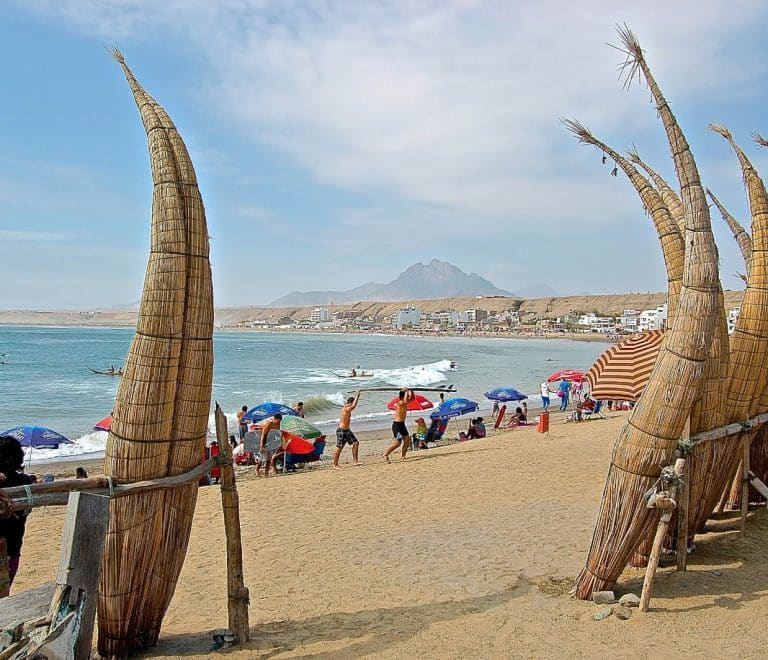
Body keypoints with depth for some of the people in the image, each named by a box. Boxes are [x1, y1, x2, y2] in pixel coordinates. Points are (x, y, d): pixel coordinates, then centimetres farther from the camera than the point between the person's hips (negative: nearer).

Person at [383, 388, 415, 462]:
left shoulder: (404, 403, 10)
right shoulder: (400, 403, -17)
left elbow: (412, 399, 22)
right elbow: (405, 401, -38)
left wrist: (410, 392, 5)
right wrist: (406, 392, -26)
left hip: (402, 424, 9)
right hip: (397, 424, -9)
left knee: (407, 440, 6)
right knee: (397, 443, -7)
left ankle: (402, 456, 14)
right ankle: (385, 454, 5)